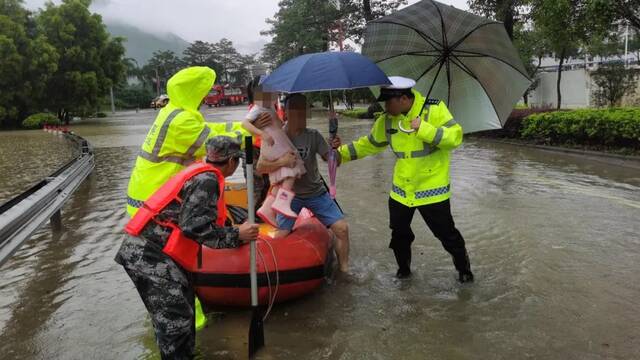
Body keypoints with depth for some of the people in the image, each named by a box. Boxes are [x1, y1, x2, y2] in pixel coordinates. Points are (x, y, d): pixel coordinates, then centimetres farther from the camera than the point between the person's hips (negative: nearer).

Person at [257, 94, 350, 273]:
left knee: (342, 228, -5)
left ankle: (344, 270, 13)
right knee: (281, 236, -13)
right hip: (290, 194, -2)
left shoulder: (313, 136, -5)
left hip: (316, 192, 2)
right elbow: (260, 167, -13)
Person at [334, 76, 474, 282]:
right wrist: (343, 152, 2)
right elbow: (369, 144, 11)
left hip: (432, 189, -5)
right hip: (401, 190, 5)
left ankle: (464, 270, 31)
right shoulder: (387, 120, -1)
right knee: (399, 234, 16)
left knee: (446, 234, 7)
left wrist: (425, 130, -33)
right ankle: (403, 270, 39)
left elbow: (455, 137, -22)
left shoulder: (434, 110, -15)